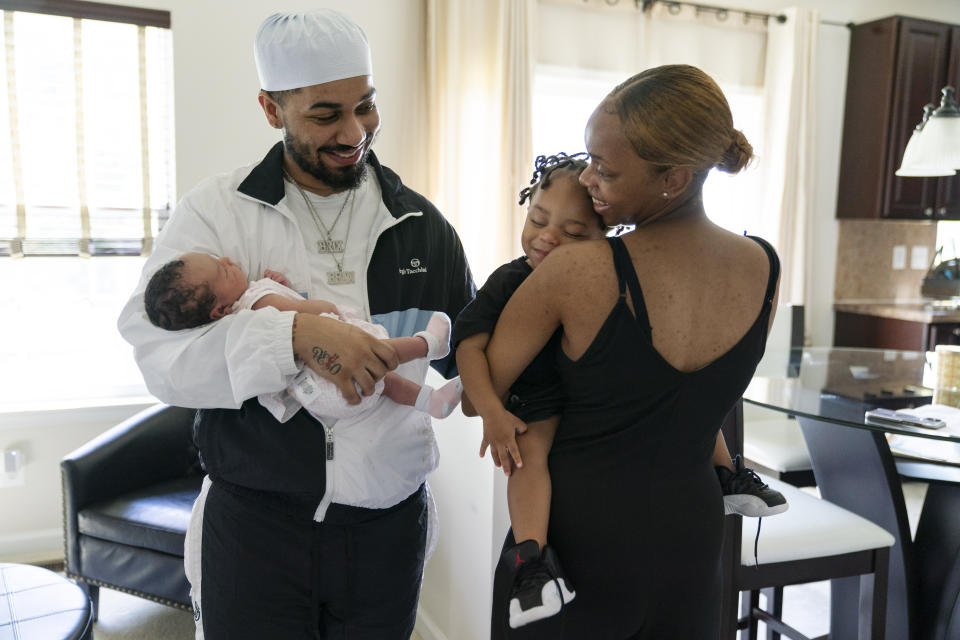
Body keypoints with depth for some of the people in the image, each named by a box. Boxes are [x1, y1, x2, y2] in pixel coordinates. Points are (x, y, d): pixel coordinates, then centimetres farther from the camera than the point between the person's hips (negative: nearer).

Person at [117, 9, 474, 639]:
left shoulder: (422, 225, 3)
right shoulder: (216, 210, -4)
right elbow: (158, 351, -15)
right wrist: (294, 334, -28)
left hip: (388, 524, 3)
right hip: (252, 523, -2)